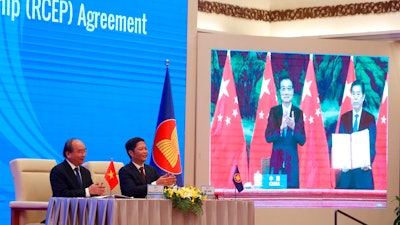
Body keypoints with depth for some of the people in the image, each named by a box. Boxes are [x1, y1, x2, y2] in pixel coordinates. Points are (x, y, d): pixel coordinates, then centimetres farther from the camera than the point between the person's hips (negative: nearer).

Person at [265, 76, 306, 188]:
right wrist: (281, 128, -22)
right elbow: (268, 137, -4)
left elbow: (302, 141, -2)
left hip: (292, 160, 0)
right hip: (276, 158, 0)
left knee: (292, 188, -2)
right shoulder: (274, 111, 3)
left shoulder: (298, 112, 3)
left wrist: (294, 127, -21)